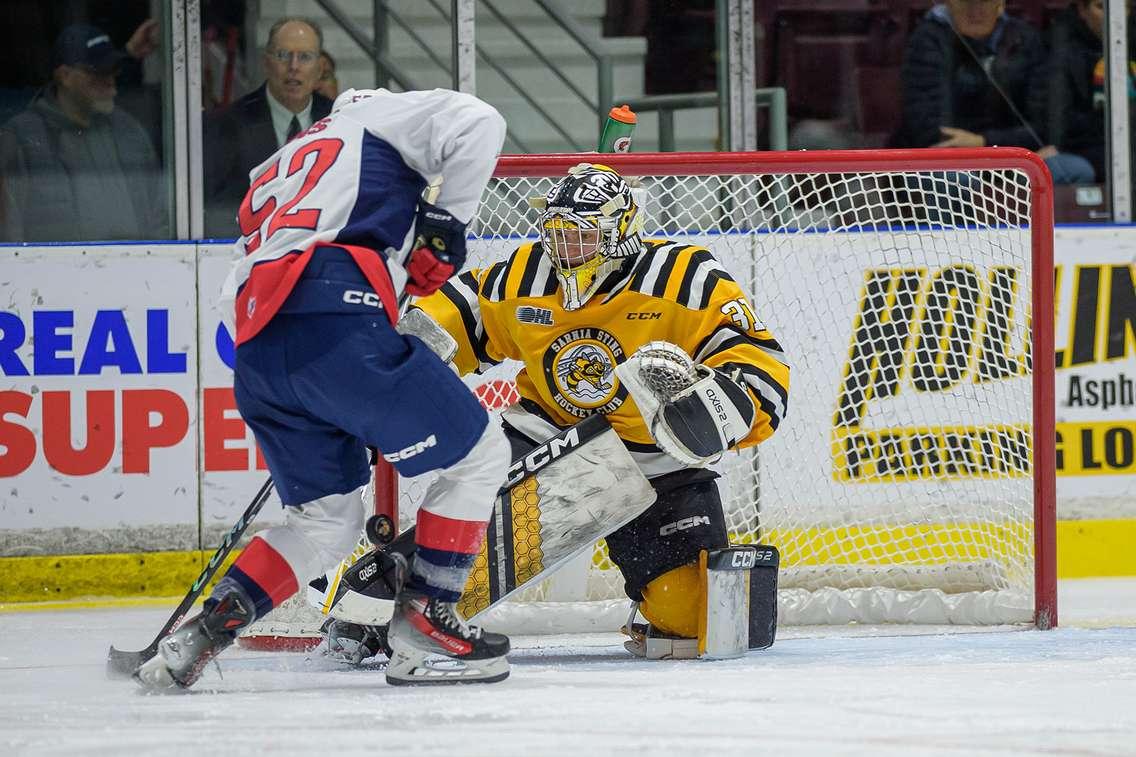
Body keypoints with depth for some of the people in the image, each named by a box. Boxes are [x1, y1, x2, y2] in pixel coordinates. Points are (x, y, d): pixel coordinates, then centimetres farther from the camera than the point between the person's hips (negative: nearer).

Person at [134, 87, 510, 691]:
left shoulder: (275, 173, 38)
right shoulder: (383, 115, 20)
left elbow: (236, 291, 31)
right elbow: (475, 123, 1)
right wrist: (444, 221, 5)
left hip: (257, 350, 7)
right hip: (337, 323, -7)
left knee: (327, 518, 19)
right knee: (478, 454, 6)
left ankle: (199, 636, 6)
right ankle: (422, 629, 3)